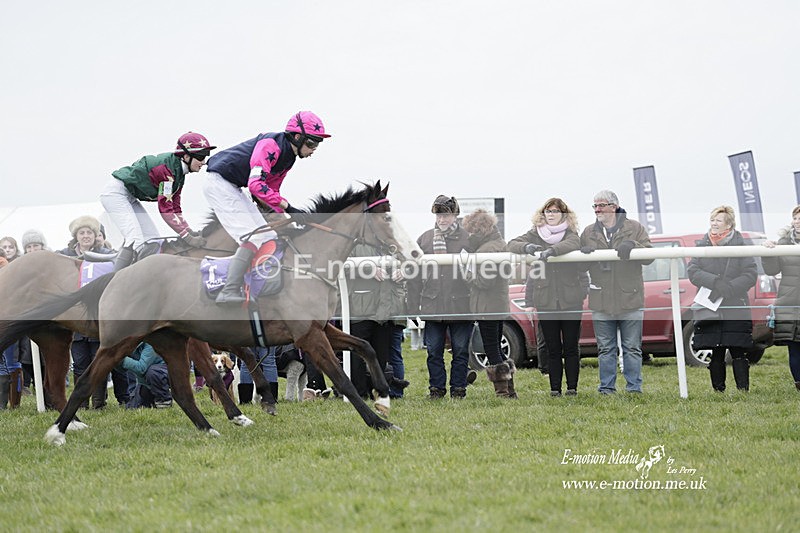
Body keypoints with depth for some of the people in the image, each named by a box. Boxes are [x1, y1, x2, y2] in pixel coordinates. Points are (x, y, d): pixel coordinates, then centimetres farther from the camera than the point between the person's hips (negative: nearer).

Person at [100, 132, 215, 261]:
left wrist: (192, 233, -10)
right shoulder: (167, 167, -26)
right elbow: (165, 209, -28)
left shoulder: (179, 173, 4)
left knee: (153, 243, 3)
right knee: (136, 241, -24)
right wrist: (188, 238, -29)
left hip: (130, 199, 10)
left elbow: (175, 209, 4)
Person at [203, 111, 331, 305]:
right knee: (253, 237, -20)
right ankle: (229, 292, -25)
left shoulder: (288, 157, 9)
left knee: (268, 239, 7)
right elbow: (256, 184, -32)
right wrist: (287, 206, -32)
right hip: (219, 183, -10)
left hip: (233, 189, 10)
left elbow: (271, 190, 16)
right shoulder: (271, 145, -22)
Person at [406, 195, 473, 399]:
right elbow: (415, 275, 8)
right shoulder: (425, 239, 7)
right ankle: (436, 388, 15)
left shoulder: (468, 239, 0)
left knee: (460, 351, 5)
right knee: (434, 351, 6)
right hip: (432, 305, 2)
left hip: (461, 306, -2)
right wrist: (414, 306, 2)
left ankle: (458, 388, 15)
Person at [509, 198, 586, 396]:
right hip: (545, 301, 1)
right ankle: (555, 388, 8)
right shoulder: (535, 235, 9)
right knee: (552, 349, 4)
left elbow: (572, 244, -19)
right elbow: (512, 244, -2)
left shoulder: (571, 234, 3)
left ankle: (572, 387, 9)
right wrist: (526, 247, -23)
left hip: (570, 300, -1)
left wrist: (551, 251, -36)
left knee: (571, 347, 3)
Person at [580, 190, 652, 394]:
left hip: (630, 299, -2)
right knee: (605, 349, 7)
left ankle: (634, 387, 9)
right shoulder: (588, 232, 11)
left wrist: (633, 246, -20)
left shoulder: (634, 228, 3)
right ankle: (607, 387, 14)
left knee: (632, 348, 4)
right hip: (601, 301, 2)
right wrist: (583, 253, -10)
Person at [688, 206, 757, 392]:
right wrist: (715, 282, -17)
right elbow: (692, 271, -1)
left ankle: (743, 389, -4)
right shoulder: (702, 246, 11)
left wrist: (730, 287, -17)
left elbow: (751, 275, -4)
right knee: (716, 354, 6)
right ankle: (718, 390, 11)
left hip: (735, 311, -3)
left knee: (738, 352, -5)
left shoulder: (740, 246, 3)